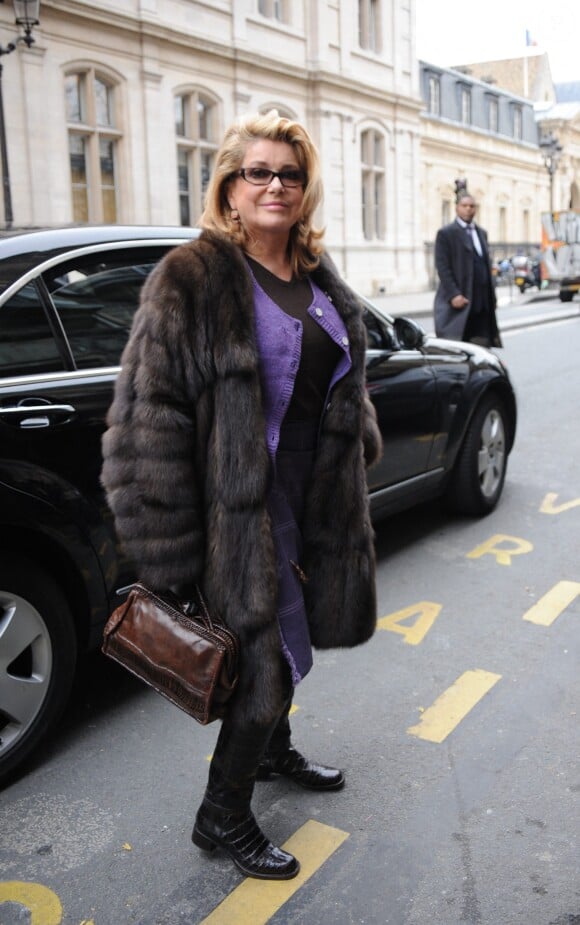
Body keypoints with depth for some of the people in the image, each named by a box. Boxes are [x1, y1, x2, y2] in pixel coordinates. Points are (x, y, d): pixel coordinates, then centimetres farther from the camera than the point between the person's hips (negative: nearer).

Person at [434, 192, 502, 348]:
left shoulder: (481, 233, 19)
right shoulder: (446, 233, -2)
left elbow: (487, 265, 20)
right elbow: (442, 266, -9)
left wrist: (491, 294, 12)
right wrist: (453, 294, -18)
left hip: (482, 301, 6)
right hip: (458, 300, -6)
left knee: (481, 344, 4)